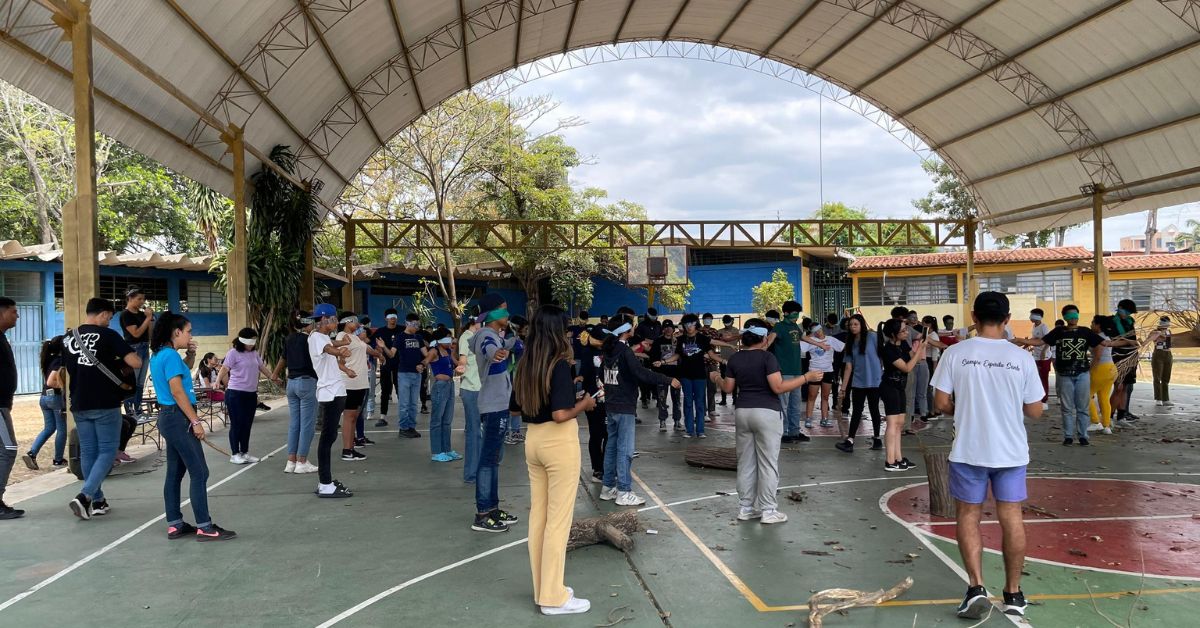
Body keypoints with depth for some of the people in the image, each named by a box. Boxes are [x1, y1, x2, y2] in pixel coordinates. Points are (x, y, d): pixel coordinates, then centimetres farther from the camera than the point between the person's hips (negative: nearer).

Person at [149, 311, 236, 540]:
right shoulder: (171, 355, -16)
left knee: (175, 473, 13)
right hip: (178, 418, -10)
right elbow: (177, 391, -20)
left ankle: (175, 525, 18)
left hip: (168, 418, 10)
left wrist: (190, 356, 13)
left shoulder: (159, 355, 13)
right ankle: (204, 528, -6)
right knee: (199, 472, -8)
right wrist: (195, 421, -18)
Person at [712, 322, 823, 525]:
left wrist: (717, 379, 31)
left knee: (745, 462, 11)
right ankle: (768, 511, 4)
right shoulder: (767, 357, -11)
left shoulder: (734, 359, 5)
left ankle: (746, 508, 17)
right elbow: (778, 387, -18)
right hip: (766, 412, -5)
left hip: (742, 412, 5)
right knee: (768, 463, 1)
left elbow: (728, 388, 10)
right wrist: (807, 377, -13)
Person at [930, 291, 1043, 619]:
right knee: (1012, 518, 11)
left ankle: (976, 586, 0)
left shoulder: (956, 353, -9)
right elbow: (1034, 411, 0)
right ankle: (1013, 593, 20)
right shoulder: (1022, 358, -5)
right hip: (1010, 451, 1)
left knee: (968, 516, 11)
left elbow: (941, 403, -7)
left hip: (969, 450, -1)